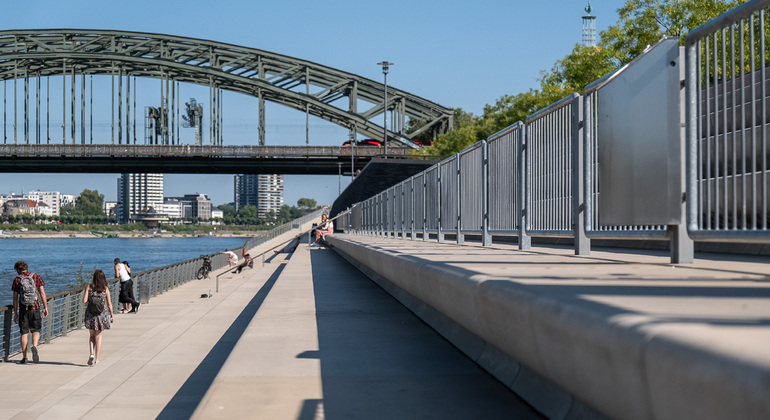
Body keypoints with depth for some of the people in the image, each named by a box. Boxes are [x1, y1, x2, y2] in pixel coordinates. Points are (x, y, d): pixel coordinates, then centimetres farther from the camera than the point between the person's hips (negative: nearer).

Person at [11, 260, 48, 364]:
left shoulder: (17, 280, 0)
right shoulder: (36, 277, 4)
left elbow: (15, 297, -1)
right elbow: (42, 293, 1)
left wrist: (15, 313, 4)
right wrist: (45, 307, 5)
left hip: (23, 309, 0)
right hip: (35, 308, 0)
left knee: (24, 333, 7)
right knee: (36, 331, 11)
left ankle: (24, 357, 6)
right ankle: (34, 346, -19)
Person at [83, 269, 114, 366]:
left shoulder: (89, 287, -3)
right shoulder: (105, 289, -3)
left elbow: (84, 301, -9)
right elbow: (109, 304, -1)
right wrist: (112, 316, 8)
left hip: (90, 314, 0)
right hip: (102, 314, 0)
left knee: (92, 336, 15)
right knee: (98, 336, 7)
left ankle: (91, 354, -6)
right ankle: (96, 359, 8)